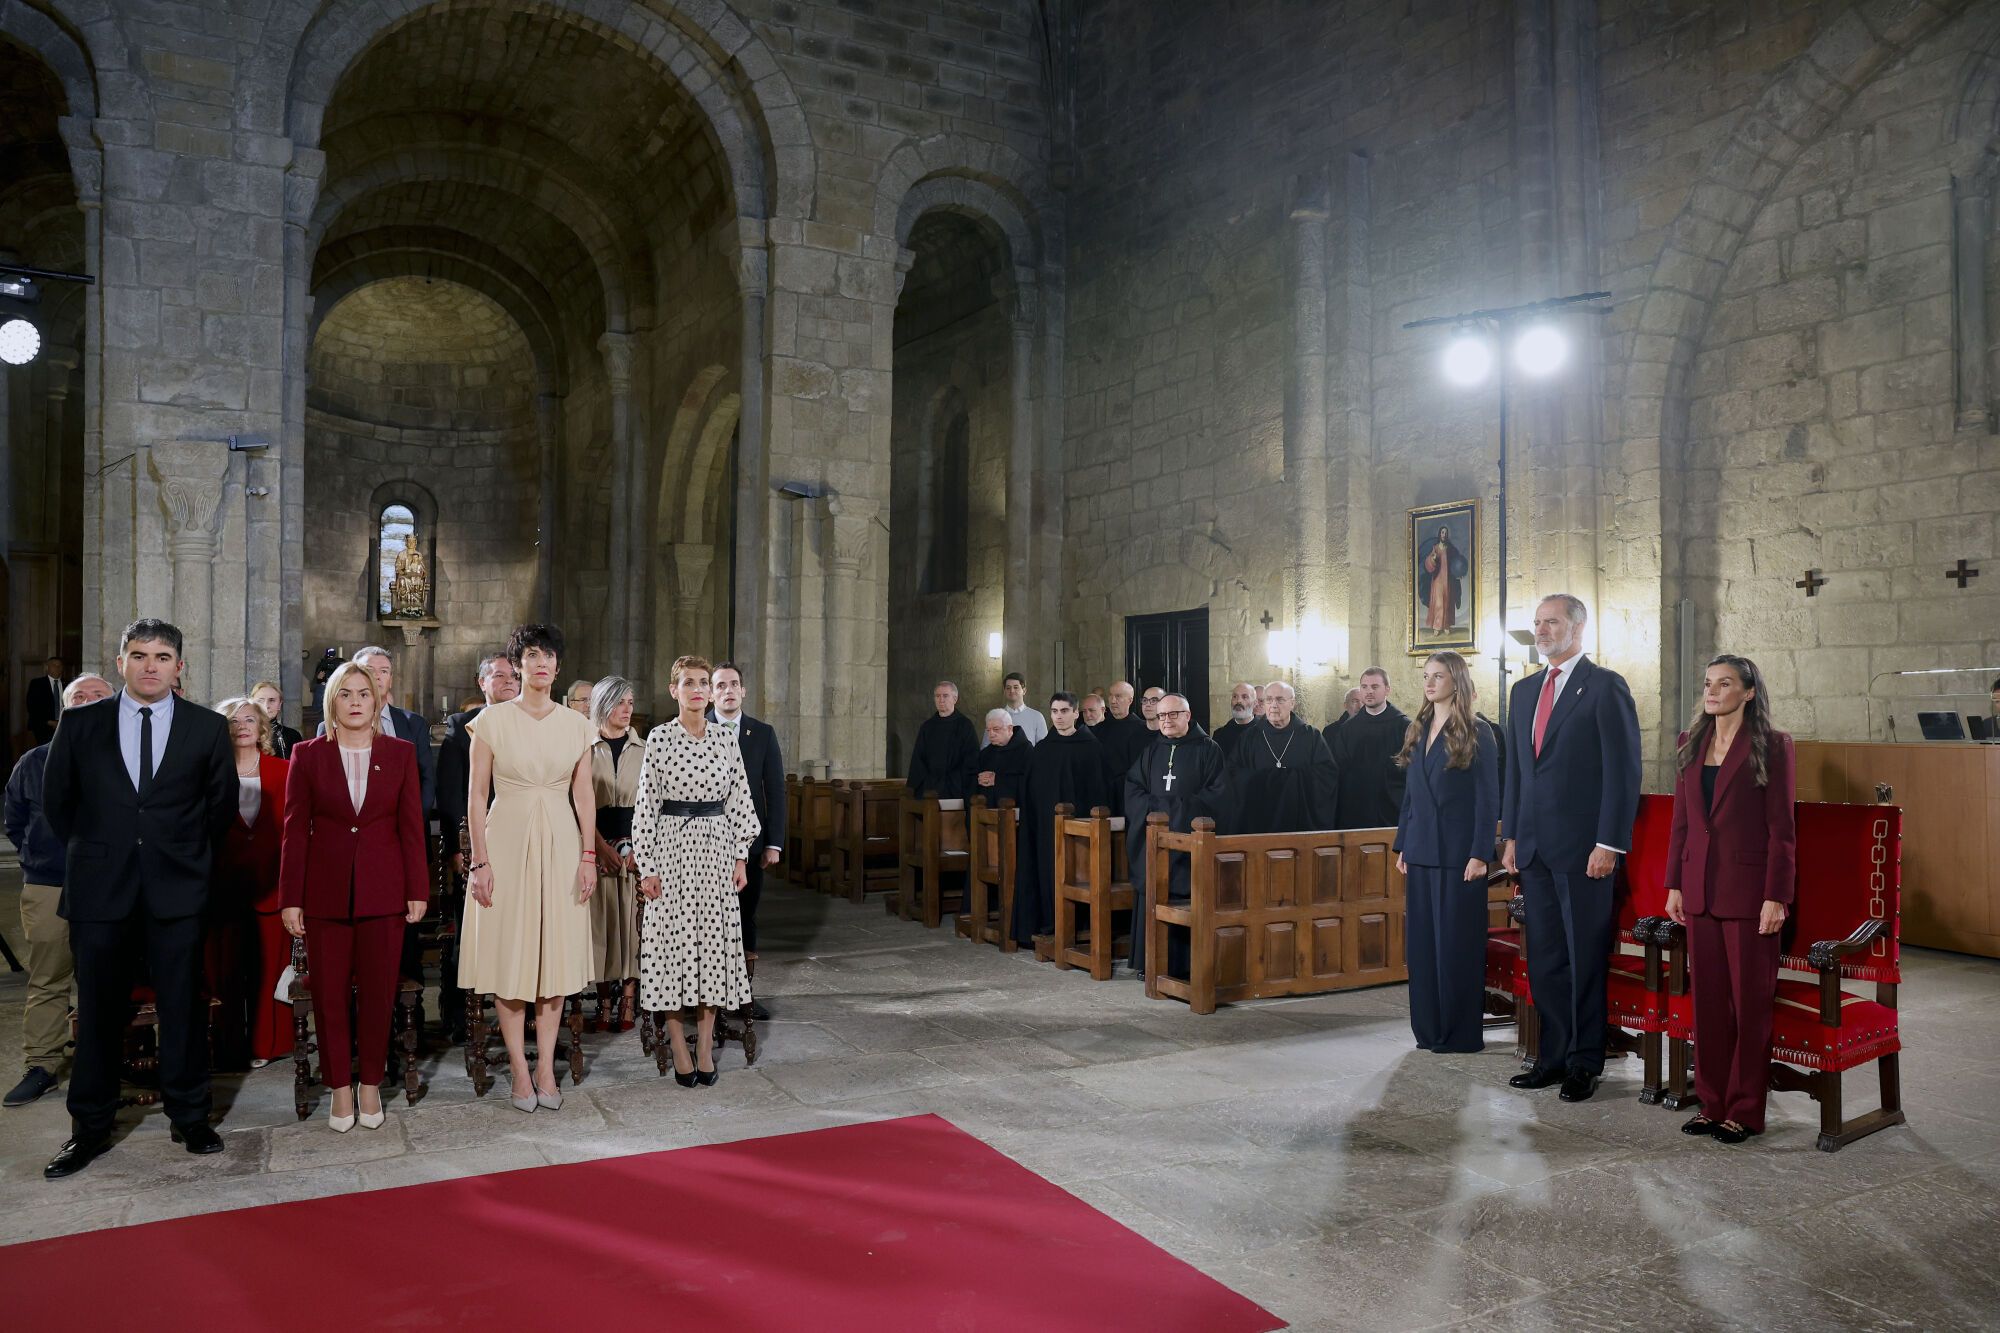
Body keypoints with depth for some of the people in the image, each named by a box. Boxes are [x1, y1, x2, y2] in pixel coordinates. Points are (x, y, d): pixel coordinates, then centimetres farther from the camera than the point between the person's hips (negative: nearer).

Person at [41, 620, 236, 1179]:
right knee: (99, 1012, 8)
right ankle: (90, 1128, 21)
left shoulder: (208, 728, 2)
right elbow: (56, 801, 13)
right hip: (100, 888, 1)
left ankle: (190, 1117, 19)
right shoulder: (80, 724, 4)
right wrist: (92, 855, 13)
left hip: (177, 888, -1)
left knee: (184, 1007, 6)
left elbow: (221, 804, 12)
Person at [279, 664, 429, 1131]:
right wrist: (290, 899, -2)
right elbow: (295, 830, 2)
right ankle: (339, 1088, 19)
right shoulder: (308, 755, 3)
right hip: (325, 892, 0)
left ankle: (370, 1085, 19)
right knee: (330, 995, 5)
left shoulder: (400, 753, 4)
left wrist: (417, 890, 0)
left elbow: (411, 826, 3)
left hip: (382, 891, 0)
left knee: (377, 993, 5)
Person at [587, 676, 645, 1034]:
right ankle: (604, 1002, 7)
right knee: (601, 918, 0)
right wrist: (602, 846, -13)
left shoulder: (642, 749, 7)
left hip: (638, 844, 1)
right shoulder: (585, 749, 3)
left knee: (631, 920, -1)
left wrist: (640, 847, -9)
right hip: (597, 845, -1)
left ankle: (627, 1004, 3)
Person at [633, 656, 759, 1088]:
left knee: (714, 939, 5)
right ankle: (680, 1048, 11)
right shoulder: (659, 739, -3)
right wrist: (647, 866, -6)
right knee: (673, 940, 0)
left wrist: (741, 857, 4)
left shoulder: (726, 740, 5)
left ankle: (705, 1046, 15)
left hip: (717, 847, 3)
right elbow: (646, 804, -3)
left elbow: (740, 801, 8)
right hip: (674, 846, -3)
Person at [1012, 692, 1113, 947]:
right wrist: (1030, 819, 6)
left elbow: (1101, 787, -4)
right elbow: (1029, 792, 13)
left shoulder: (1091, 747, -1)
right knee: (1048, 870, 2)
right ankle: (1050, 923, 10)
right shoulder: (1040, 750, 11)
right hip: (1045, 823, 4)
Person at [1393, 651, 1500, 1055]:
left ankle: (1461, 1034, 10)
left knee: (1457, 942, 0)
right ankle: (1428, 1029, 17)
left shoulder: (1477, 734, -5)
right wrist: (1402, 845, 10)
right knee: (1421, 941, 8)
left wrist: (1480, 854, -14)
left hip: (1458, 854, -6)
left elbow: (1488, 798, -8)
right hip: (1421, 852, 6)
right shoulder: (1417, 731, 12)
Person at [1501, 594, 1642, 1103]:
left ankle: (1585, 1062, 14)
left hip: (1583, 848, -6)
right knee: (1544, 958, 11)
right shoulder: (1524, 691, 15)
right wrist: (1511, 835, 13)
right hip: (1534, 847, 6)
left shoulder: (1606, 687, -6)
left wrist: (1608, 843, -15)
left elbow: (1623, 769, -10)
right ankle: (1554, 1056, 21)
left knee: (1585, 958, 3)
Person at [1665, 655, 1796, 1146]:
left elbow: (1781, 828, -8)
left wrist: (1776, 897, -12)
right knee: (1707, 998, 10)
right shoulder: (1691, 743, 10)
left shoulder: (1771, 745, -6)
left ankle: (1745, 1110, 14)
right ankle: (1712, 1101, 20)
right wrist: (1675, 884, 9)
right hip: (1700, 890, 5)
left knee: (1751, 1000, 3)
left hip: (1748, 889, -5)